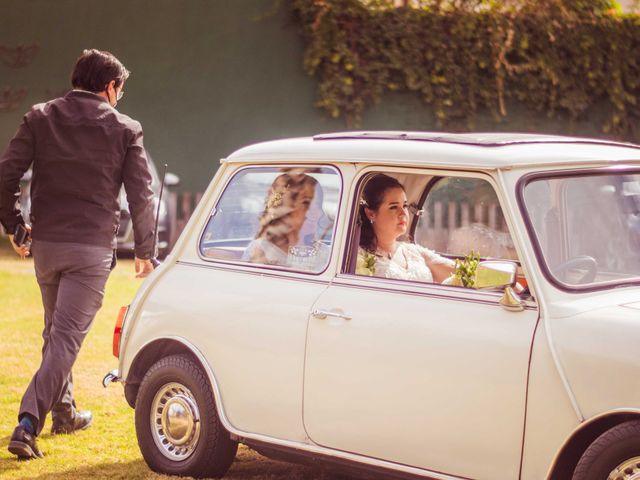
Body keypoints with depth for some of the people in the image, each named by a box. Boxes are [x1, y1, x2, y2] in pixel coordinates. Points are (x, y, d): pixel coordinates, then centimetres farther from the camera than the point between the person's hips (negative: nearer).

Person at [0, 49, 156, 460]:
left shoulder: (40, 118, 3)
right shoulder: (125, 129, -1)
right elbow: (142, 196, 0)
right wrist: (145, 252, 10)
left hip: (45, 244, 4)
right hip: (92, 248, -4)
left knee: (56, 330, 22)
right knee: (67, 337, -4)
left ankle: (64, 413, 33)